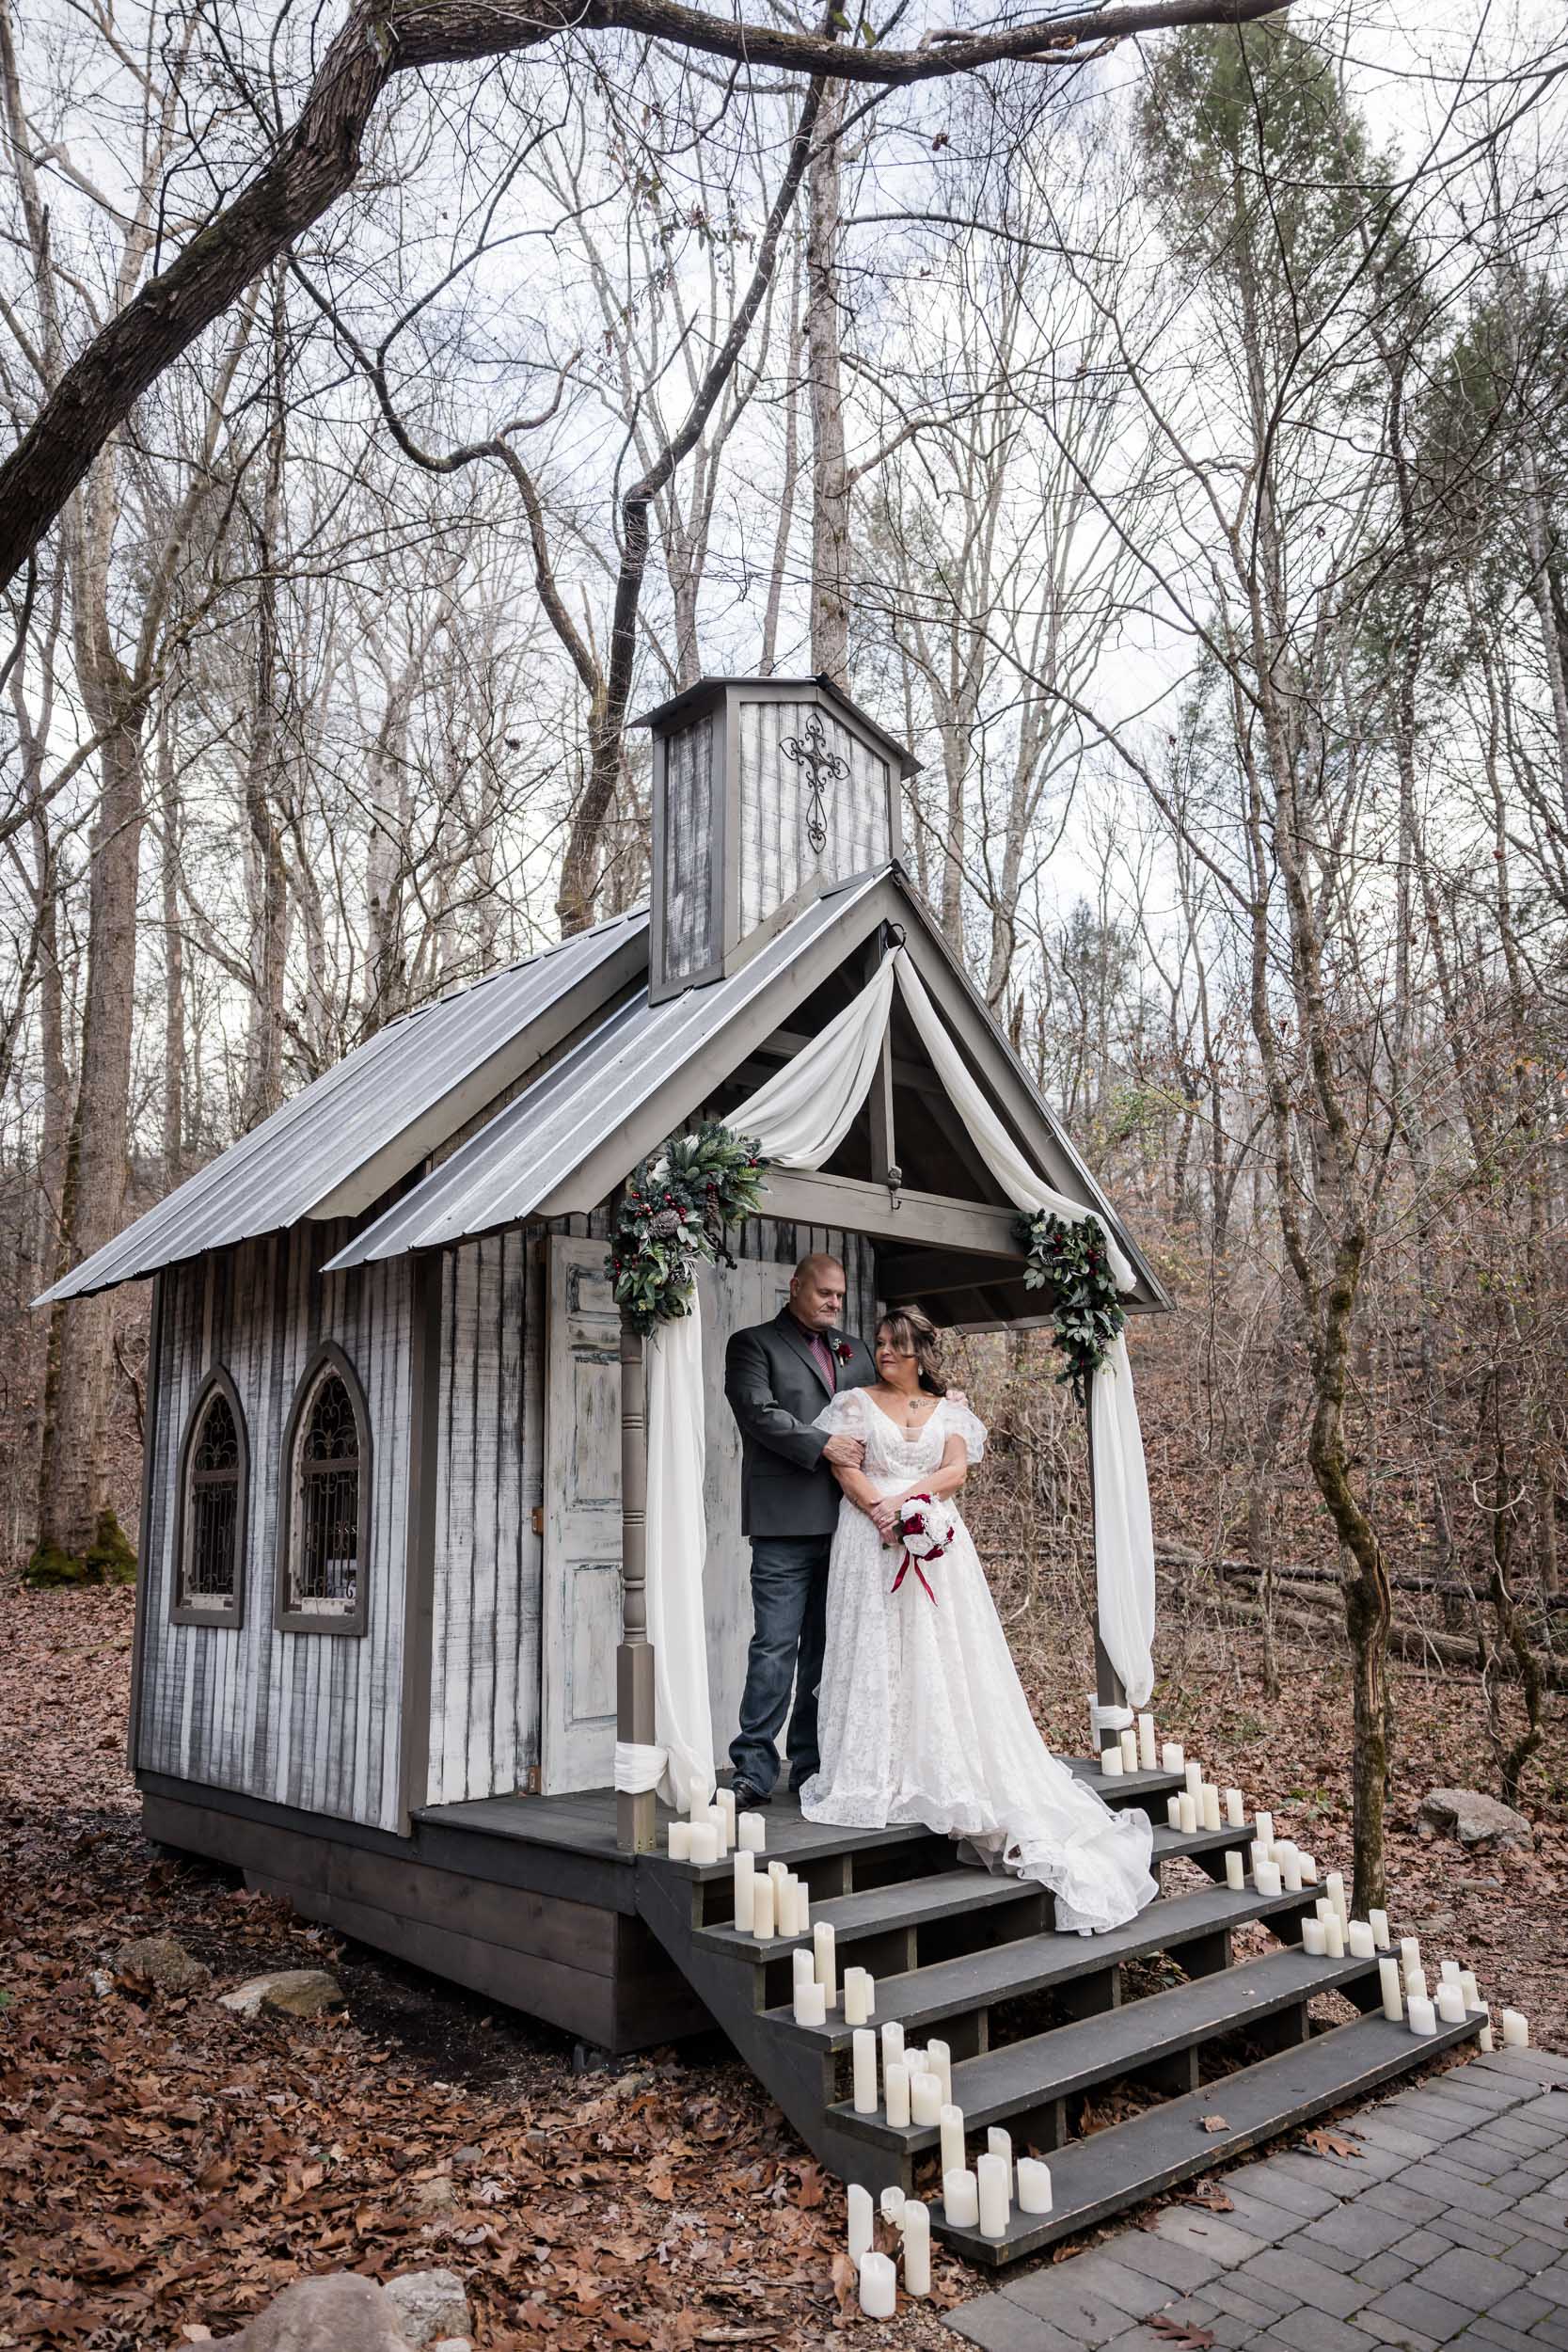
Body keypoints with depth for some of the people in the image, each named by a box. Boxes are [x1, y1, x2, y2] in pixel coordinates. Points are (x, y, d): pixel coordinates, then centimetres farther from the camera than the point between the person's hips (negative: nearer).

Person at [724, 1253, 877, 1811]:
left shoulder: (855, 1351, 20)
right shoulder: (754, 1344, 3)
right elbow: (759, 1413, -10)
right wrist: (822, 1445, -14)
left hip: (844, 1522, 6)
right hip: (786, 1520, -6)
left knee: (829, 1649, 10)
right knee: (775, 1646, -8)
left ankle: (812, 1766, 19)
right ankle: (754, 1770, -1)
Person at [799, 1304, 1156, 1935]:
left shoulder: (948, 1409, 14)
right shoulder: (855, 1403, 9)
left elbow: (957, 1470, 2)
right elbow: (845, 1468, -1)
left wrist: (909, 1497, -14)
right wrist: (881, 1511, -17)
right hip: (873, 1540, -1)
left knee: (943, 1655, -3)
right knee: (876, 1653, -4)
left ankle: (946, 1772, 2)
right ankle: (878, 1776, -1)